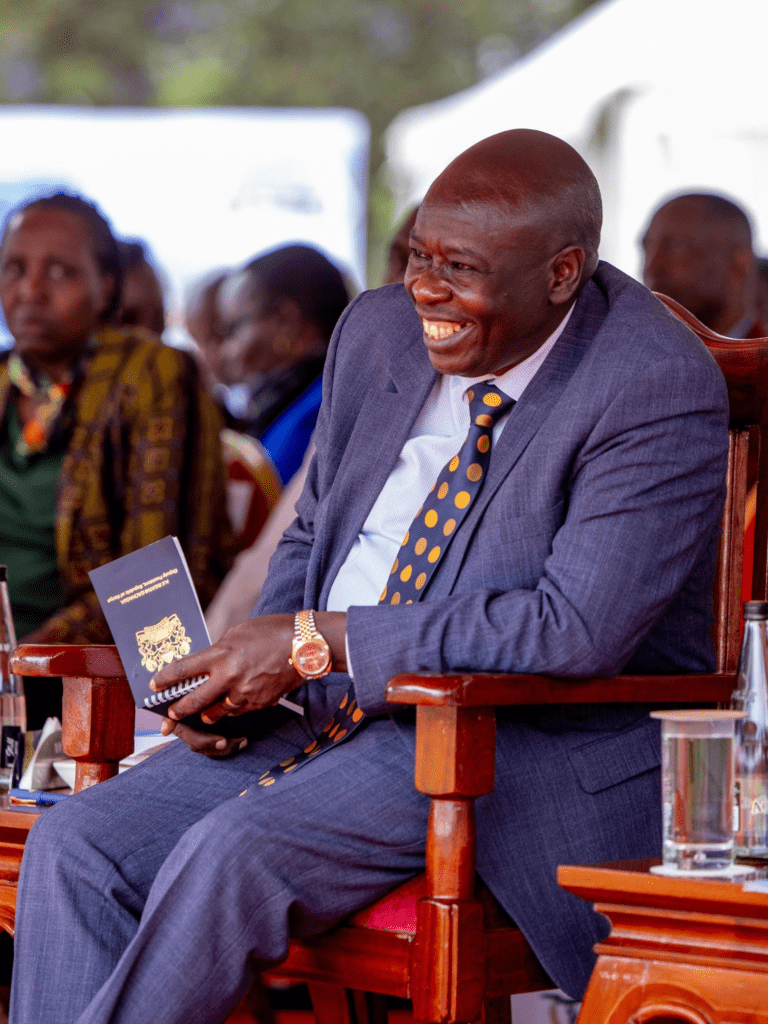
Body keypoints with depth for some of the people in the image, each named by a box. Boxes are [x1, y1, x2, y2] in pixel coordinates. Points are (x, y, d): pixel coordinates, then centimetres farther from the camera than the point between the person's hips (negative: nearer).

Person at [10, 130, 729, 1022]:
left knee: (232, 853, -29)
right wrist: (239, 677, -1)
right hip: (329, 718, 8)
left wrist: (318, 641, -21)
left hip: (526, 749, -7)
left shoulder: (660, 392, -16)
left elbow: (578, 629, -24)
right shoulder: (380, 332, 8)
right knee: (77, 847, -11)